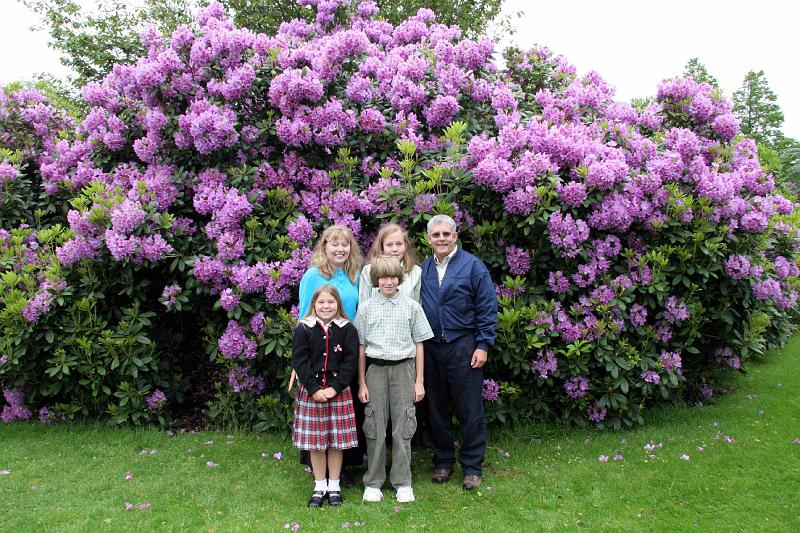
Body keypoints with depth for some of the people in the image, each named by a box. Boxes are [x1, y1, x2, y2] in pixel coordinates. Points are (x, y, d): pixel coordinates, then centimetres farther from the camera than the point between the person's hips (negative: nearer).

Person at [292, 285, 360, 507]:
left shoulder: (347, 329, 0)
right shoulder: (303, 329, 0)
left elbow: (351, 361, -3)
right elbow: (299, 361, -4)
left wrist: (335, 387, -12)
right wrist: (314, 389, -11)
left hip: (339, 391, 0)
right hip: (310, 392, 0)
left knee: (337, 440, 5)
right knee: (315, 441, 6)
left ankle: (334, 486, 20)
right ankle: (319, 487, 21)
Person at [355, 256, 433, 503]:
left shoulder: (411, 307, 2)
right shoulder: (366, 308, 3)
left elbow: (419, 345, 5)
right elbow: (361, 347, 5)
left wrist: (419, 381, 3)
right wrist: (361, 383, 3)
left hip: (403, 368, 0)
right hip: (376, 369, 0)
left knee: (403, 427, 3)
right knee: (375, 427, 5)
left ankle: (403, 483, 17)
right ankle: (373, 483, 19)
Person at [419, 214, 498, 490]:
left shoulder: (473, 265, -2)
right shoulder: (422, 269, 9)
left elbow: (488, 308, -4)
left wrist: (483, 345, -9)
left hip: (463, 346, -4)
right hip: (430, 348, 4)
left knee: (470, 409, 2)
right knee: (436, 408, 12)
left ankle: (472, 466, 16)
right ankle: (442, 461, 27)